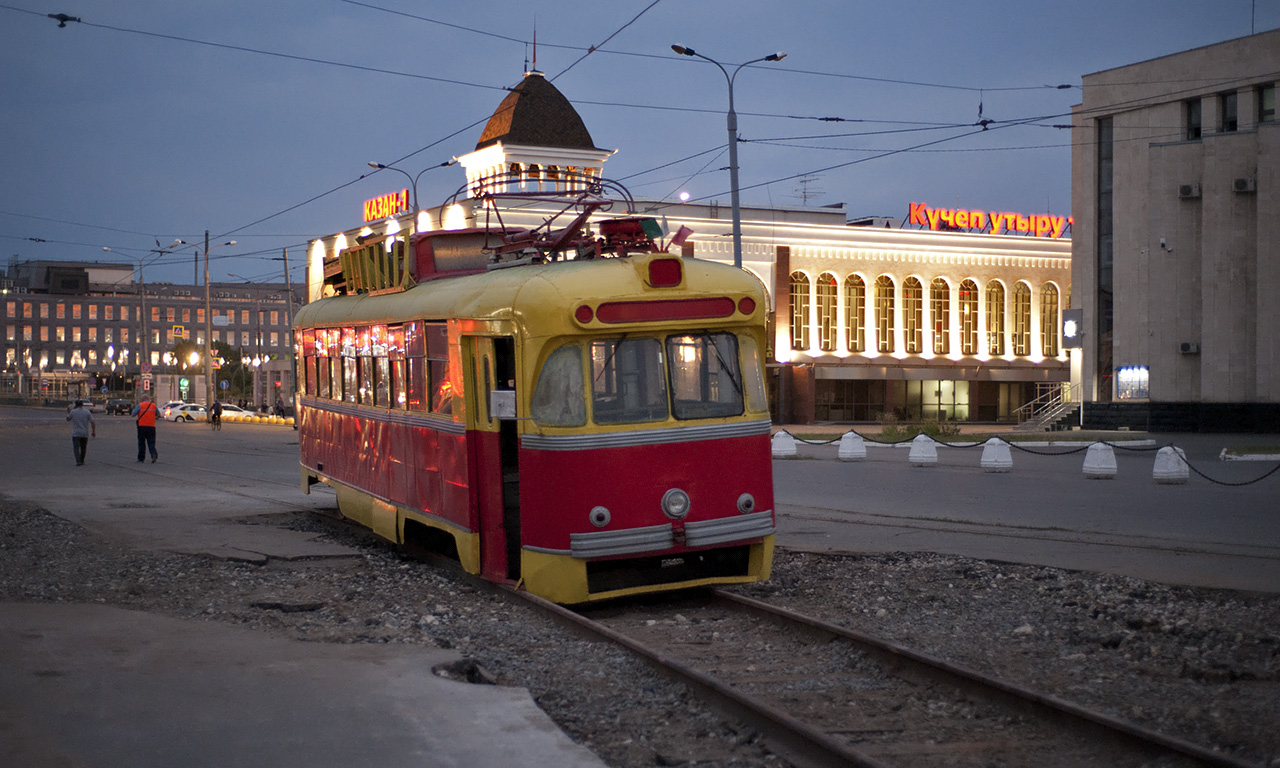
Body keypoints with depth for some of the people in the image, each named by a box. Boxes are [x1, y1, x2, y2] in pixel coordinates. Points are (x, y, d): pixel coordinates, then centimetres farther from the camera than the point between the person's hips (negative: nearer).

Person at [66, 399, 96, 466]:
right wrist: (93, 431, 1)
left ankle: (78, 461, -19)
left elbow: (68, 419, 12)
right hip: (85, 433, 2)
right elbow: (92, 422, -6)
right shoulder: (87, 412, -1)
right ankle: (82, 461, 25)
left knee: (76, 448, -3)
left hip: (76, 433, -2)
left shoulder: (73, 412, -5)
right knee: (83, 448, 16)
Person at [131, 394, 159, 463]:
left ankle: (141, 458, 12)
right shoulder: (154, 405, 6)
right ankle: (154, 454, -20)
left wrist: (134, 408, 15)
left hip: (142, 426, -2)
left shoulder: (139, 405, -4)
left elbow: (133, 415, -3)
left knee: (141, 443, 8)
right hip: (151, 426, 2)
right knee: (151, 442, 4)